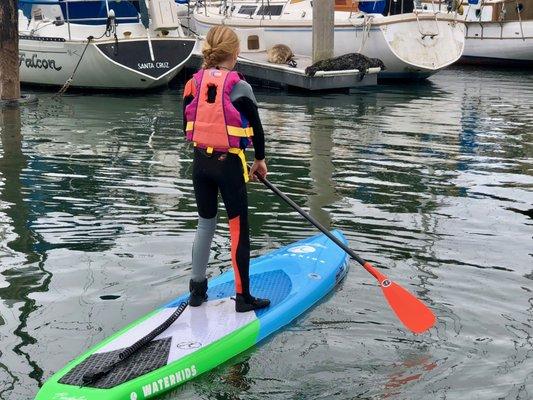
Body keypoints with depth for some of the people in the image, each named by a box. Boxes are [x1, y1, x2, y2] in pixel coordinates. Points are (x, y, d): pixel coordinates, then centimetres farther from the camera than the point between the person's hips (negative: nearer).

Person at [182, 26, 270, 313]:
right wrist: (260, 159, 10)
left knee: (205, 224, 19)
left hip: (200, 163, 6)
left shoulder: (193, 83, 1)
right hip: (229, 165, -5)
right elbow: (256, 127, -6)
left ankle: (197, 290, 27)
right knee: (239, 230, 4)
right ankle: (243, 298, 11)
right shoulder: (238, 86, -14)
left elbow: (188, 126, 9)